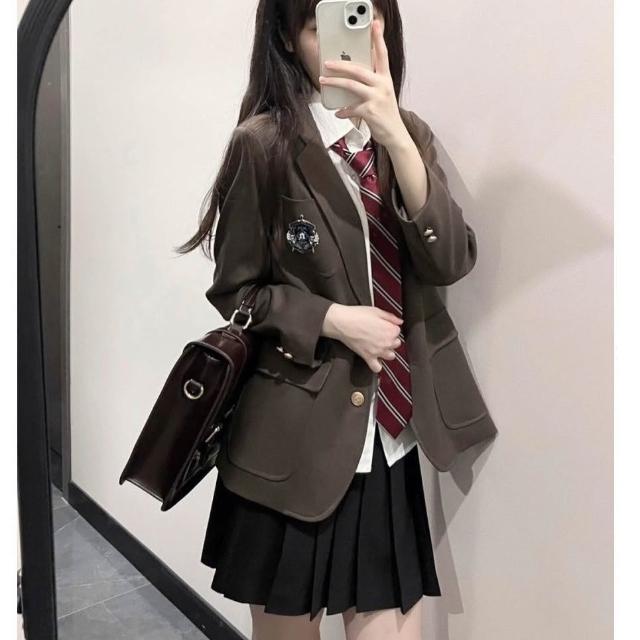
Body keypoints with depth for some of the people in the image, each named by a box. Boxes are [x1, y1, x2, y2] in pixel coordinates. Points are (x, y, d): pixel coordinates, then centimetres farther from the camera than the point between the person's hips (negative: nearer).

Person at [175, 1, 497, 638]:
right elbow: (234, 290, -4)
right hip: (297, 438, -3)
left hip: (389, 435, 4)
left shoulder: (408, 134, 5)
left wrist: (395, 136, -20)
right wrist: (333, 319, -17)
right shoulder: (264, 142, -9)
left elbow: (451, 262, -9)